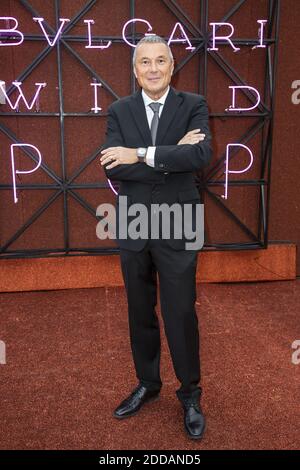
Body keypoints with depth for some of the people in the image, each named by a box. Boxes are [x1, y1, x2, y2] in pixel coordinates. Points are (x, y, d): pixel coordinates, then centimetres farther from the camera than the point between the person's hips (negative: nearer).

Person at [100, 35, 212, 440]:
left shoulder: (193, 105, 0)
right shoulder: (119, 111, 5)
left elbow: (201, 155, -18)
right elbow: (112, 167, -10)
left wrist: (140, 154, -19)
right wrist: (171, 157, -17)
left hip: (177, 228, -2)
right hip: (132, 228, 3)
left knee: (181, 315, 5)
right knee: (140, 314, 16)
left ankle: (190, 395, 28)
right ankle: (147, 384, 38)